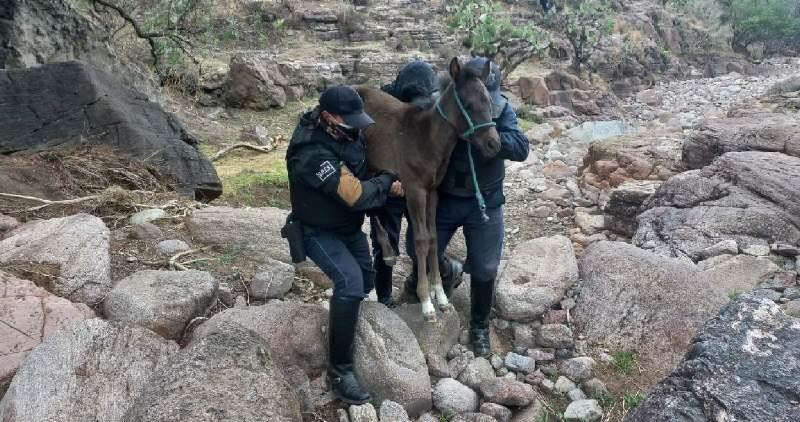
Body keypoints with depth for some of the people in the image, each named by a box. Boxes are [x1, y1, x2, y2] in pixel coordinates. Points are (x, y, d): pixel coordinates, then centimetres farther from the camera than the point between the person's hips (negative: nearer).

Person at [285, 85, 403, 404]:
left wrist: (388, 184, -13)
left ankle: (343, 320, 52)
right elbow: (356, 195, -37)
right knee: (350, 283, -27)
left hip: (349, 225, 8)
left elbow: (367, 166, 8)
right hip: (319, 231, -8)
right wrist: (387, 181, -19)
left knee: (365, 279, 19)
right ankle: (340, 370, -15)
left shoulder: (346, 132, -10)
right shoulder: (313, 153, -35)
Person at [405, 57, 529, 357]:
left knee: (484, 270, 4)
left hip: (485, 203, 0)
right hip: (442, 198, 1)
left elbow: (521, 149, -24)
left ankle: (479, 326, 28)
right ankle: (444, 274, 46)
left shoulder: (501, 109, -13)